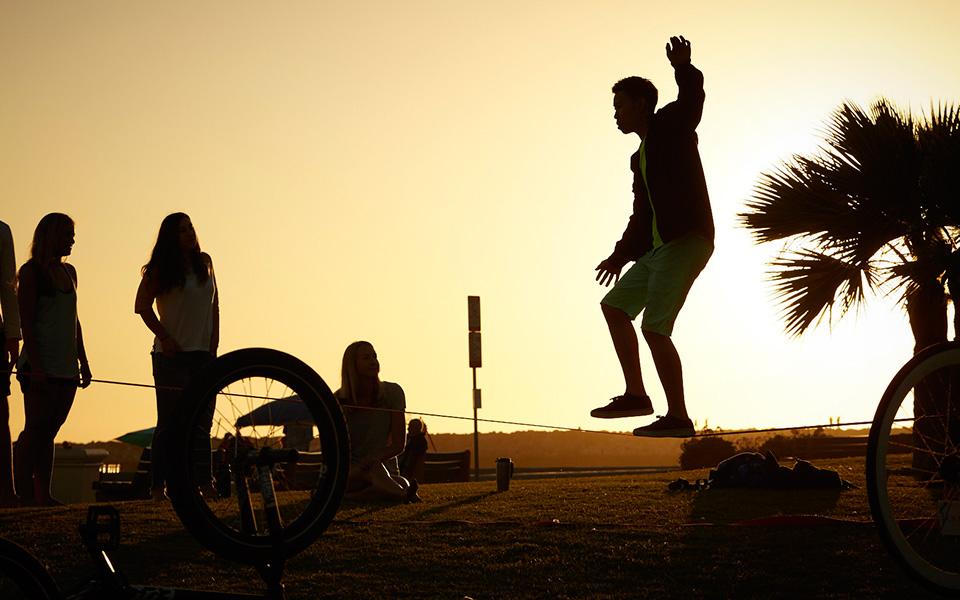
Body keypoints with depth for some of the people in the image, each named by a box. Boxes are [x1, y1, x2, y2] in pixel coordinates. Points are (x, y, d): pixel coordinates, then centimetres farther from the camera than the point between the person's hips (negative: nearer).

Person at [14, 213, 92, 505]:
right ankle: (25, 494, -7)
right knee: (35, 429, -8)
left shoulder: (68, 271, 17)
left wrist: (83, 361, 17)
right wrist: (36, 365, -18)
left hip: (66, 368, 7)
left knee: (49, 431, 6)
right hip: (41, 367, -7)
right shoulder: (31, 271, -4)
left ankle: (43, 494, 7)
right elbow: (26, 321, -10)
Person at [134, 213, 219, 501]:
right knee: (170, 421, -5)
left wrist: (214, 343, 7)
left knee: (202, 421, 4)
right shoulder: (161, 269, -3)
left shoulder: (204, 262, 11)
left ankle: (205, 482, 6)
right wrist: (164, 337, -9)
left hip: (203, 351, 5)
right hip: (173, 353, -5)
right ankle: (159, 485, -3)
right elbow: (142, 306, -3)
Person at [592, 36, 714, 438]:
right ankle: (635, 395, 16)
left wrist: (684, 69, -42)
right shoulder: (641, 157, 23)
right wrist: (622, 255, 31)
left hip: (689, 240, -10)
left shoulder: (673, 126, 0)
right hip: (659, 247, 10)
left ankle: (677, 417, -11)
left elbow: (692, 98, -22)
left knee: (654, 328, -15)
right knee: (615, 305, 15)